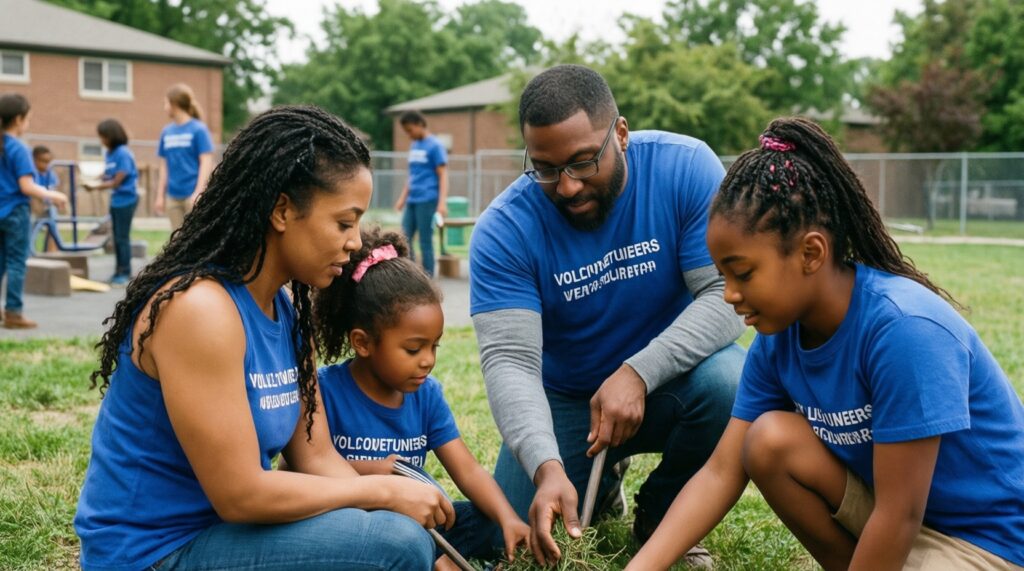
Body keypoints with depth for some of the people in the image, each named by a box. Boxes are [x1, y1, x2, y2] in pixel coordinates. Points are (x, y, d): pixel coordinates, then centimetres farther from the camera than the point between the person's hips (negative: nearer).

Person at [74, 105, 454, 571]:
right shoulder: (200, 309, -24)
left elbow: (316, 455, 2)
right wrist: (382, 491, -16)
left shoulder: (288, 309, 4)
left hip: (220, 527, 9)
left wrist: (394, 494, -13)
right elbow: (240, 494, -24)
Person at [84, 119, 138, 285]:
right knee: (117, 237, 12)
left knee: (122, 237, -3)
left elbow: (116, 182, -17)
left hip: (126, 200, -8)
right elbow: (108, 177, 8)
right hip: (115, 201, 8)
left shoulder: (123, 153, -16)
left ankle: (125, 273, 5)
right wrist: (93, 181, -9)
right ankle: (119, 271, 19)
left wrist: (95, 187, -18)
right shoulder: (110, 153, 7)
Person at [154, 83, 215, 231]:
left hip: (193, 195, -6)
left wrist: (198, 193, -16)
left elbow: (206, 163, -10)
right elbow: (164, 166, 15)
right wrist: (160, 195, 12)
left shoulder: (198, 129, -7)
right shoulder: (167, 132, 10)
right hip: (173, 196, 6)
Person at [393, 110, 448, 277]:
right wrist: (402, 198, 20)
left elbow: (443, 175, -10)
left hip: (427, 201, -7)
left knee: (425, 241, -3)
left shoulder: (435, 145, -6)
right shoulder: (414, 147, 15)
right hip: (411, 201, 8)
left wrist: (442, 202, -17)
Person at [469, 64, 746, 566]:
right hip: (564, 398, 1)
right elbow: (509, 361, -26)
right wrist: (548, 467, -43)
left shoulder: (686, 168, -20)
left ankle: (663, 521, -3)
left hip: (669, 377, -1)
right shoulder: (505, 230, -20)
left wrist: (639, 373, -36)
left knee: (727, 380, -34)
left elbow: (727, 293, -23)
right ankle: (601, 483, 24)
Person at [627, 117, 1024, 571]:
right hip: (894, 507, 6)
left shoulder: (904, 328, -30)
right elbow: (721, 472, -6)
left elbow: (899, 514, -26)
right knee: (769, 440, -15)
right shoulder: (778, 336, -7)